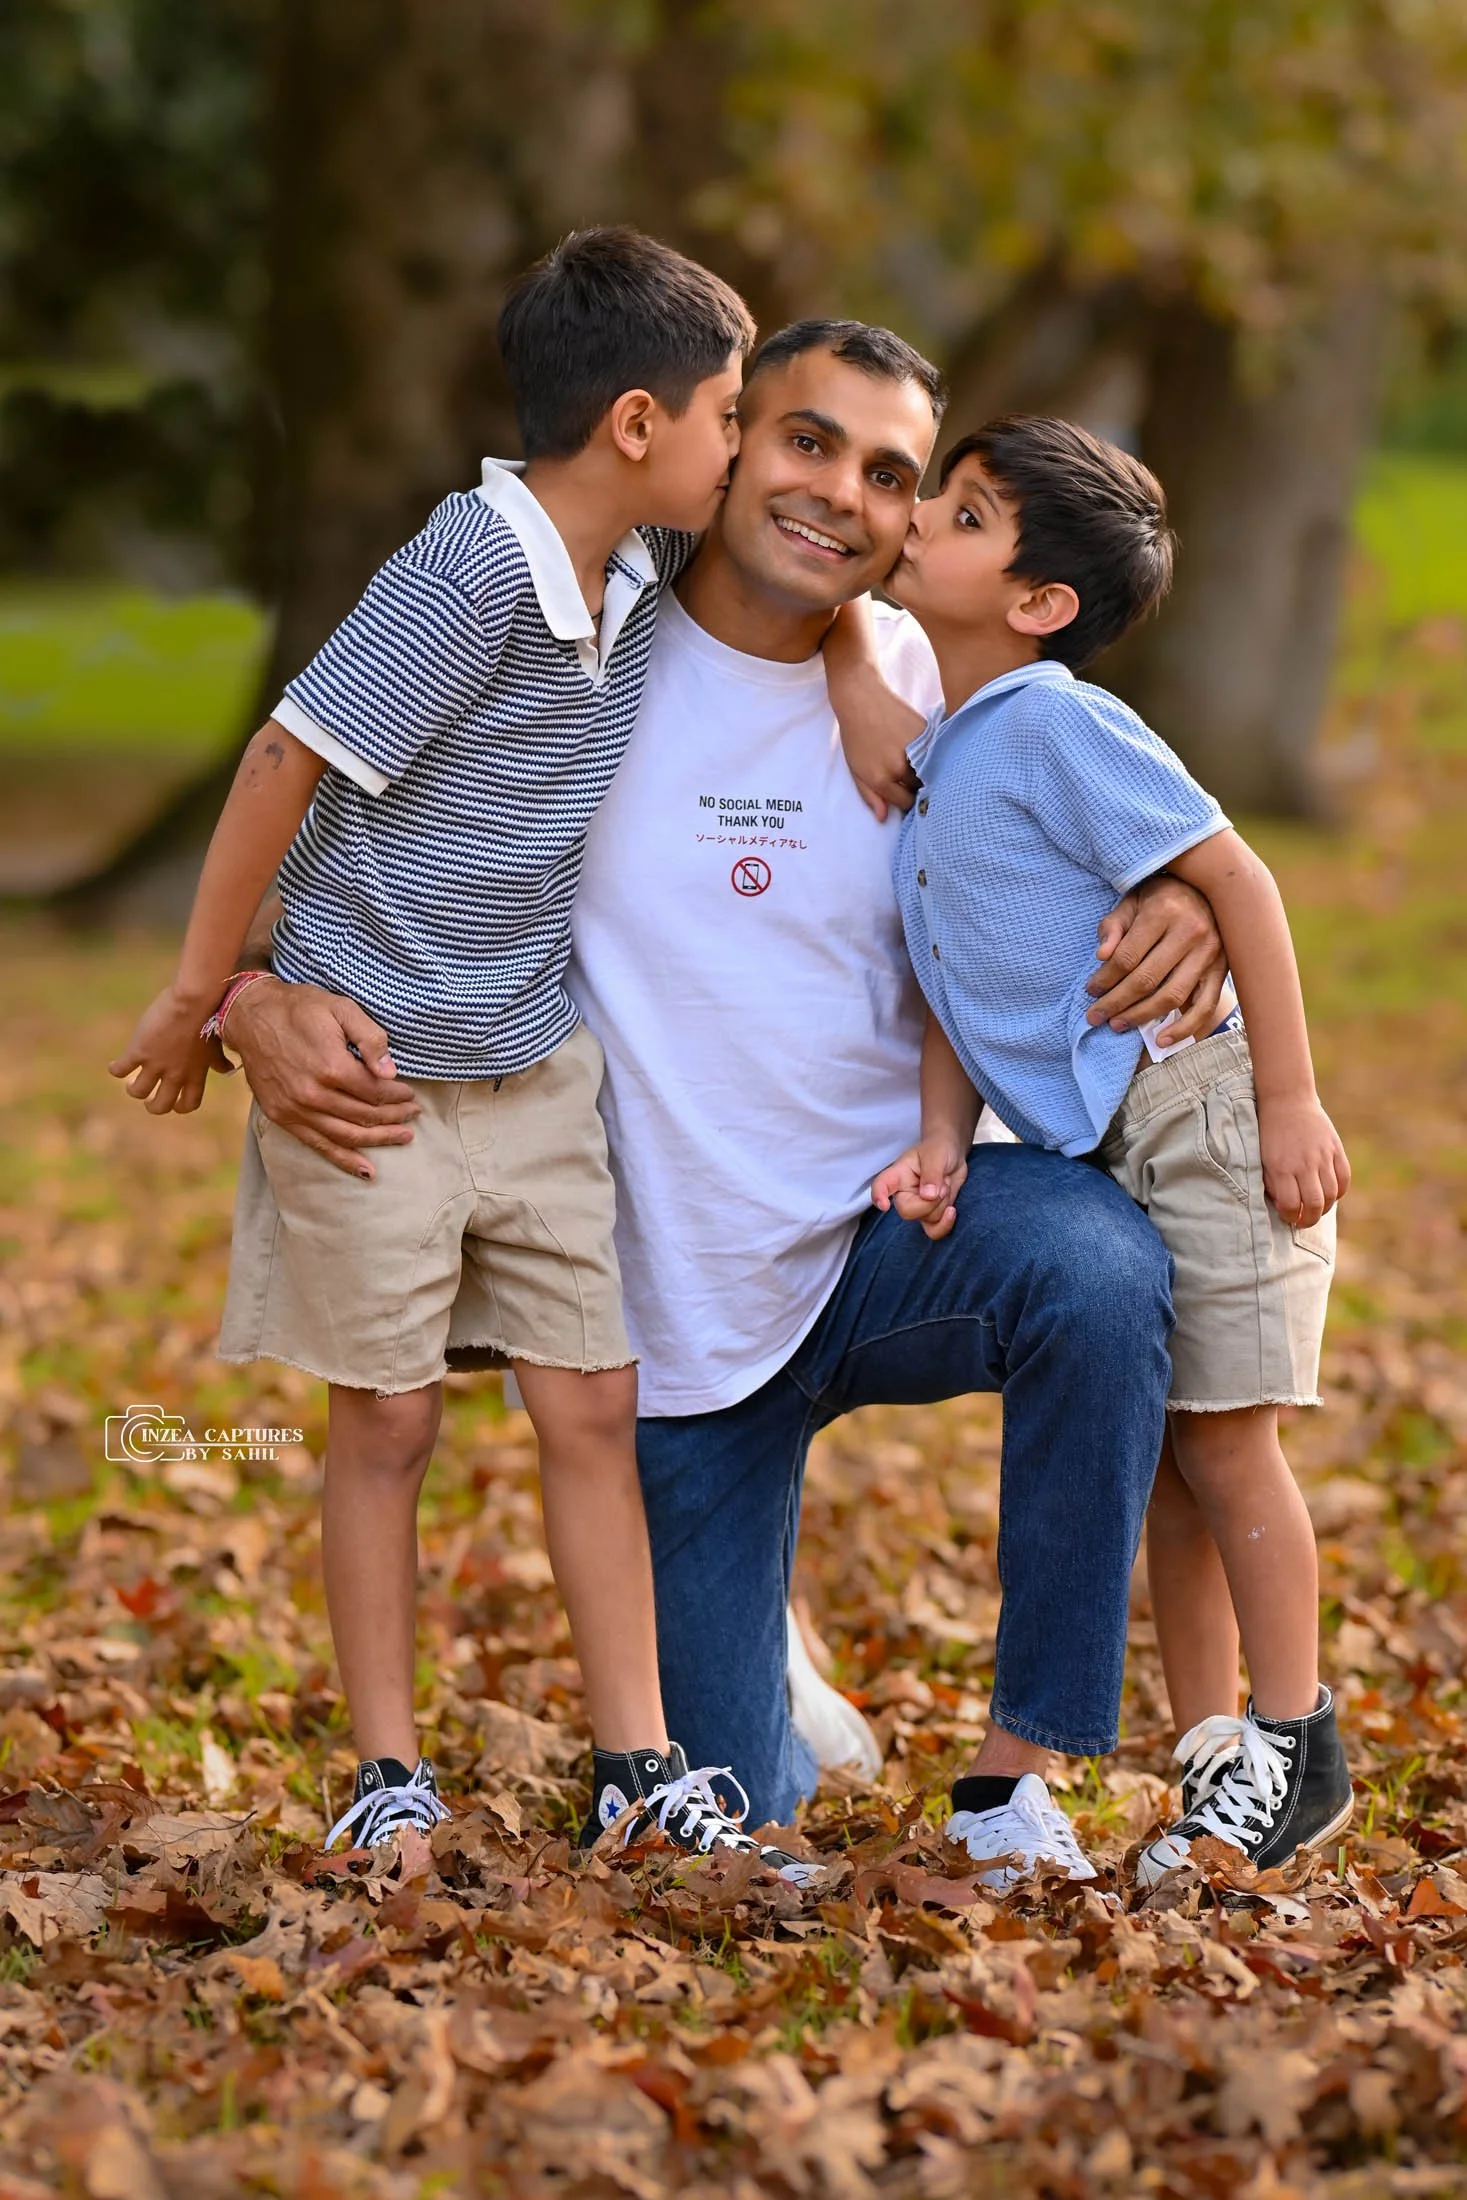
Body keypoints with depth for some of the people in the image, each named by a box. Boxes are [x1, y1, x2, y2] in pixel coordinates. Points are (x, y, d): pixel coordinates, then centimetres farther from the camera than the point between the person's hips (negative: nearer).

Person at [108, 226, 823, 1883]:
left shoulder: (648, 562, -1)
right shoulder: (471, 570, -23)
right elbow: (289, 762, -19)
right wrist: (199, 998, -12)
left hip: (539, 1061, 6)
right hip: (368, 1061, -6)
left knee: (594, 1406, 5)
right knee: (388, 1422, 5)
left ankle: (639, 1769, 11)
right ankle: (387, 1780, 16)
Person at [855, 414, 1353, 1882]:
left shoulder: (1053, 725, -15)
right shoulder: (937, 757, 12)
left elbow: (1235, 880, -17)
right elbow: (960, 988, 15)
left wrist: (1290, 1102, -18)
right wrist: (939, 1144, 0)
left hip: (1196, 1104, -9)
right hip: (1099, 1146, 9)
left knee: (1220, 1438, -4)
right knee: (1161, 1456, 12)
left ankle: (1297, 1755, 7)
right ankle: (1212, 1756, 20)